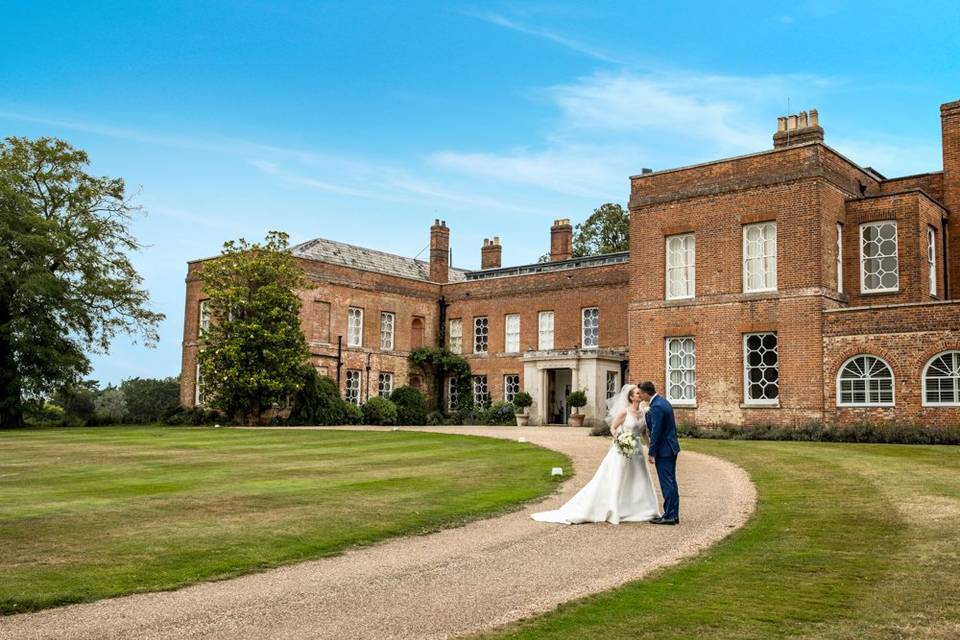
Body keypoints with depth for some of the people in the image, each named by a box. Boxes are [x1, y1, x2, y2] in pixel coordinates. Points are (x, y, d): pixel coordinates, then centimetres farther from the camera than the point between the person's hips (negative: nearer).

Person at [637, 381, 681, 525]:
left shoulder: (656, 407, -21)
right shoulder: (663, 401, 10)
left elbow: (656, 432, -21)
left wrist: (651, 453, -14)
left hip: (663, 450, -10)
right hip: (671, 448, 10)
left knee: (667, 483, -4)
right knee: (671, 482, 13)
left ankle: (669, 516, 1)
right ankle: (674, 514, 19)